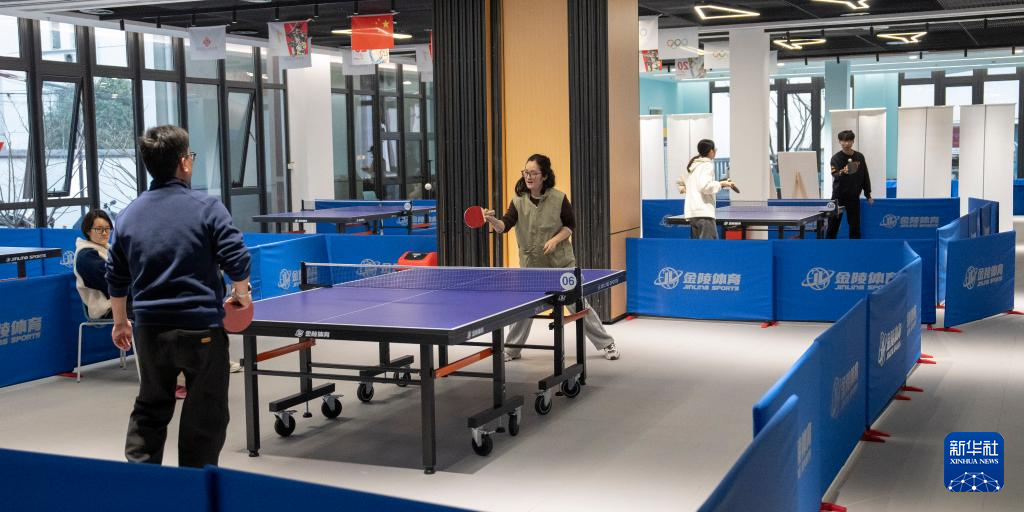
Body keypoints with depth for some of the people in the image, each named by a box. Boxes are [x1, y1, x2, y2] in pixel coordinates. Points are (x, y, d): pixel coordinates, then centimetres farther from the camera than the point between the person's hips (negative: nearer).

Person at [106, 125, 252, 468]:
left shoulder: (128, 215, 5)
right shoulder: (206, 208, -10)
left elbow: (116, 278, 11)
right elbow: (237, 261, -14)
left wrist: (120, 321, 24)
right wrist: (241, 294, 5)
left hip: (150, 328, 5)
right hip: (200, 328, -5)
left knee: (150, 409, 21)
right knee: (205, 416, 9)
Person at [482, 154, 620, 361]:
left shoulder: (559, 198, -11)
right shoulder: (519, 201, -7)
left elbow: (570, 225, -1)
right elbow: (504, 226, -20)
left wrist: (555, 239, -18)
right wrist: (492, 220, -41)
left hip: (560, 262, -2)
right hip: (531, 264, 2)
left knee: (579, 305, 4)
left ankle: (607, 344, 18)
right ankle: (511, 349, 22)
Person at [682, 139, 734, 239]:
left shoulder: (693, 165, 20)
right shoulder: (707, 165, -8)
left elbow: (681, 182, 32)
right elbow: (705, 186, -20)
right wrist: (721, 184, -10)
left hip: (692, 212, 9)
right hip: (703, 212, -9)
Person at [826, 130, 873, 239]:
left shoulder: (859, 157, 3)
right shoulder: (836, 158, -8)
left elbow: (865, 176, 10)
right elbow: (835, 175, -23)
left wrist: (868, 195, 10)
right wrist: (842, 172, -45)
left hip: (854, 197, 3)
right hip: (838, 197, -3)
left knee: (855, 226, 5)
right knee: (833, 225, 0)